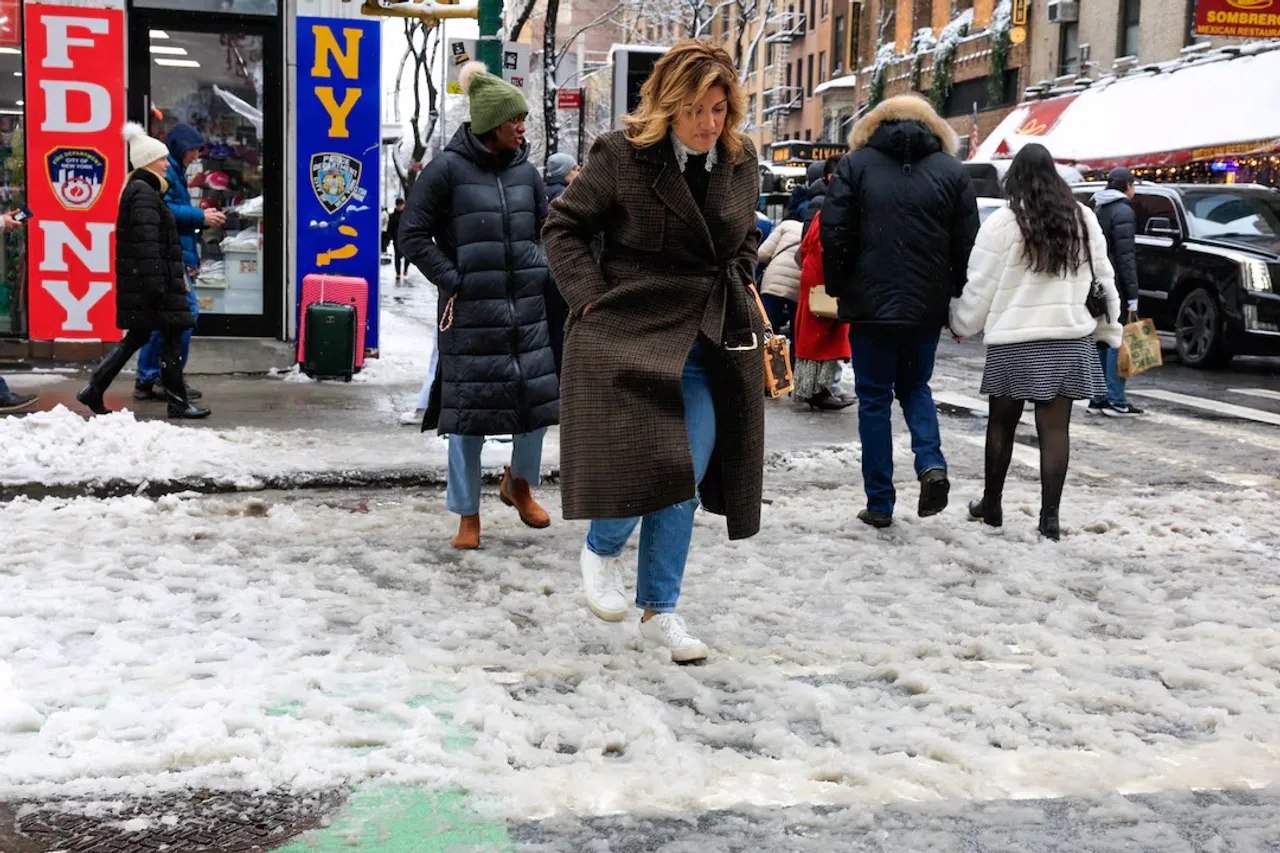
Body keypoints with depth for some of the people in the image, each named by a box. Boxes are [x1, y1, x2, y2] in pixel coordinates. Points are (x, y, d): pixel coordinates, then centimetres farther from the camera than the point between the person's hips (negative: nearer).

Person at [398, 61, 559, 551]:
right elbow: (413, 235, -3)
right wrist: (453, 281, -9)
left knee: (540, 397, 3)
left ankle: (519, 482, 32)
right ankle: (468, 516, 15)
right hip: (470, 311, -4)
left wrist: (542, 271, 5)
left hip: (526, 307, 4)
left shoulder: (525, 170, 9)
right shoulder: (448, 169, -5)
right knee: (469, 410, 1)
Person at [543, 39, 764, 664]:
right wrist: (591, 299, -11)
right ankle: (602, 549, 24)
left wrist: (739, 296, 10)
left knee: (684, 480, 4)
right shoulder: (622, 155, -11)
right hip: (632, 333, -5)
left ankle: (659, 612, 16)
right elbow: (563, 228, -3)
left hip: (713, 341, 5)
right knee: (642, 464, -10)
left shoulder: (740, 161, 5)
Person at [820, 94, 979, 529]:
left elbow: (833, 232, -6)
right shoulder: (951, 170, 5)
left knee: (874, 399, 6)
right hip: (927, 306, 2)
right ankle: (932, 463, -3)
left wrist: (838, 288, 4)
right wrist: (955, 298, 9)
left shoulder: (855, 164, 1)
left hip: (870, 303, -2)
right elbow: (967, 243, 1)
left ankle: (880, 503, 6)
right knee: (915, 387, 21)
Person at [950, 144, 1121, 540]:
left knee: (1001, 423, 12)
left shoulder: (1002, 222, -6)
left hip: (1015, 340, -3)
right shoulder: (1083, 218, 7)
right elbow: (1103, 278, 12)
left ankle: (992, 504, 24)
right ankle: (1050, 516, 1)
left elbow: (980, 285, -3)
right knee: (1055, 428, 2)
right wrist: (1109, 328, 19)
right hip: (1070, 337, 3)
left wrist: (961, 323, 12)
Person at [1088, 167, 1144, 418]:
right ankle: (1115, 400, -5)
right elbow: (1126, 258, -16)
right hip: (1115, 287, -9)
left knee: (1101, 341, 12)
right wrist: (1132, 298, -17)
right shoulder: (1123, 212, -11)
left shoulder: (1098, 210, 15)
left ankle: (1098, 398, 15)